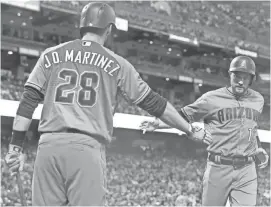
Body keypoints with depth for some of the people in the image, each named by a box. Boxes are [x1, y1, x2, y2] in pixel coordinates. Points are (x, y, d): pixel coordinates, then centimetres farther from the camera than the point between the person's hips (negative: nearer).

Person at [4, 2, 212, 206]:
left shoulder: (51, 55, 13)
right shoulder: (116, 64, 7)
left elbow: (28, 102, 7)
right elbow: (153, 102, 10)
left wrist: (16, 146, 8)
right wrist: (191, 130, 19)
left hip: (49, 145, 3)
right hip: (88, 147, -2)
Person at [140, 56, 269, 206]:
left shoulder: (258, 100, 10)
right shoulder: (212, 98, -3)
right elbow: (184, 116, 0)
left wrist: (258, 148, 13)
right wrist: (158, 124, -12)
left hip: (247, 170, 3)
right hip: (218, 168, -2)